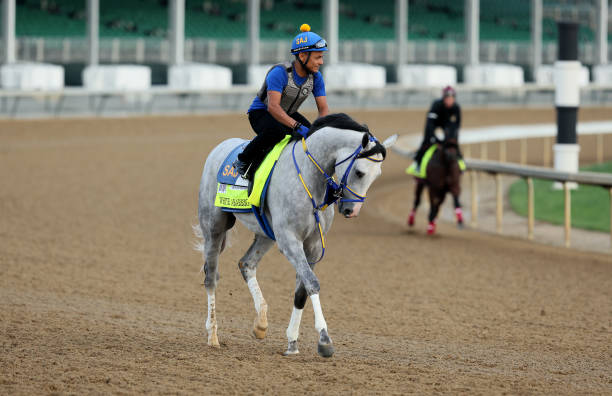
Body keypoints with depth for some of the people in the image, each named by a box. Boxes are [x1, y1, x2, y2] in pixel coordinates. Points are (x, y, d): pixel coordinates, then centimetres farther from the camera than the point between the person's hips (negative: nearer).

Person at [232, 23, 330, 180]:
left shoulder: (315, 77, -10)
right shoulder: (280, 73, -30)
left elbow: (323, 109, -8)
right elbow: (273, 106, -39)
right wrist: (297, 126, -51)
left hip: (288, 114, 6)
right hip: (261, 113, -6)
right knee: (276, 131, -40)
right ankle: (243, 161, -18)